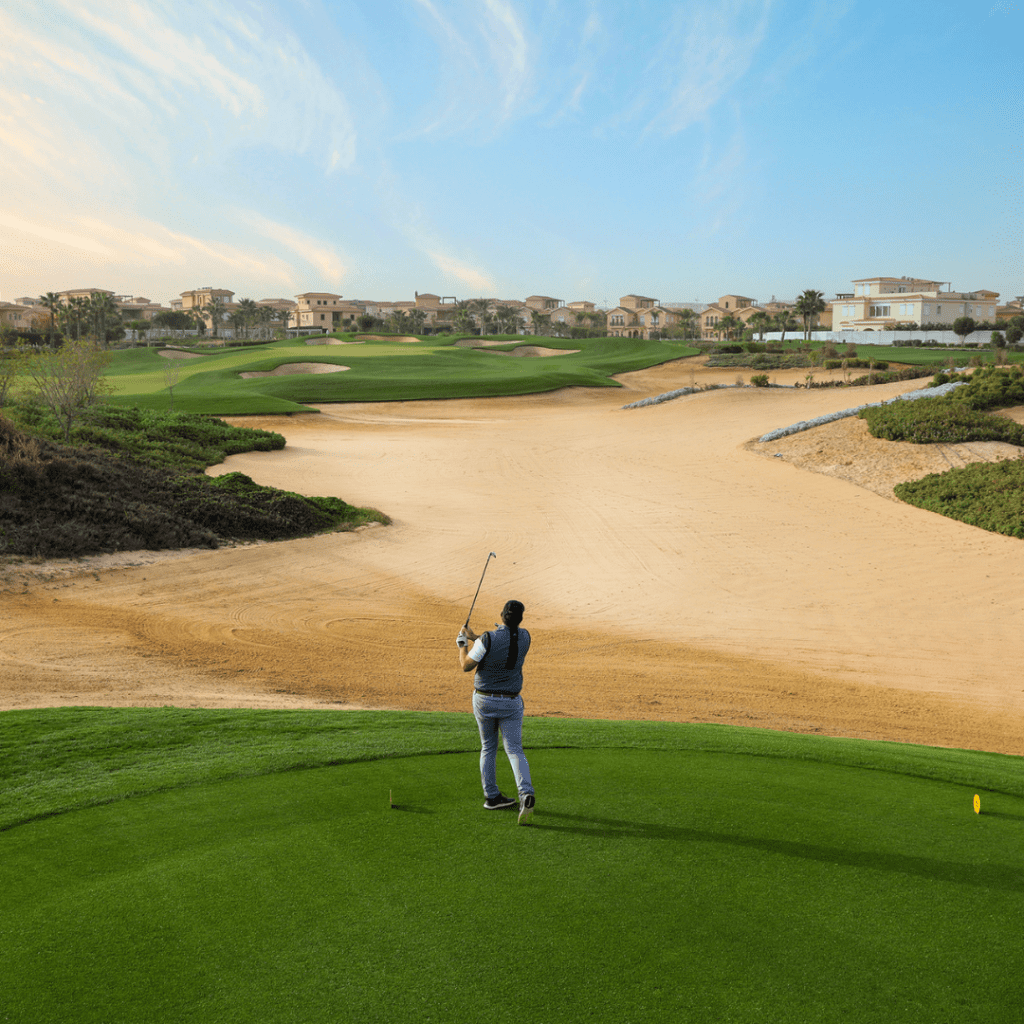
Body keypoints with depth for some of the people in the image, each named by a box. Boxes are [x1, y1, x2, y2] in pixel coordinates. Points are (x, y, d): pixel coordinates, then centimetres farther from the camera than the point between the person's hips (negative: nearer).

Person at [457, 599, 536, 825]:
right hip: (511, 702, 1)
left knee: (488, 747, 17)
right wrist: (474, 637, 21)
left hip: (484, 700, -1)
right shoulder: (524, 637, -4)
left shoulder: (488, 639, -18)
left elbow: (465, 666, -9)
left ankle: (491, 796, 24)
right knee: (515, 750, -1)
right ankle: (526, 794, -22)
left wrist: (463, 643, 8)